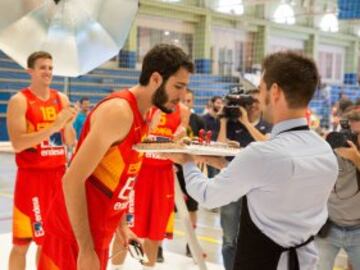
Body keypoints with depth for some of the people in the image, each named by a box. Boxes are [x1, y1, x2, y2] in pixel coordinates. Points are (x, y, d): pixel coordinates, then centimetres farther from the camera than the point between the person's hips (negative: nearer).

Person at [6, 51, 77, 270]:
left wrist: (68, 124, -11)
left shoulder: (61, 99, 8)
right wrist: (53, 126, -24)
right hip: (32, 176, -5)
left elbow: (70, 142, 10)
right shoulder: (19, 100, -8)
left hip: (58, 174, 5)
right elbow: (17, 144, -19)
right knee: (22, 242, 0)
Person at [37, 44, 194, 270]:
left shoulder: (143, 115, 7)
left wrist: (121, 225, 16)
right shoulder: (119, 111, -21)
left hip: (99, 232, 9)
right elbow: (73, 180, -24)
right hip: (75, 236, -9)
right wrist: (86, 250, -24)